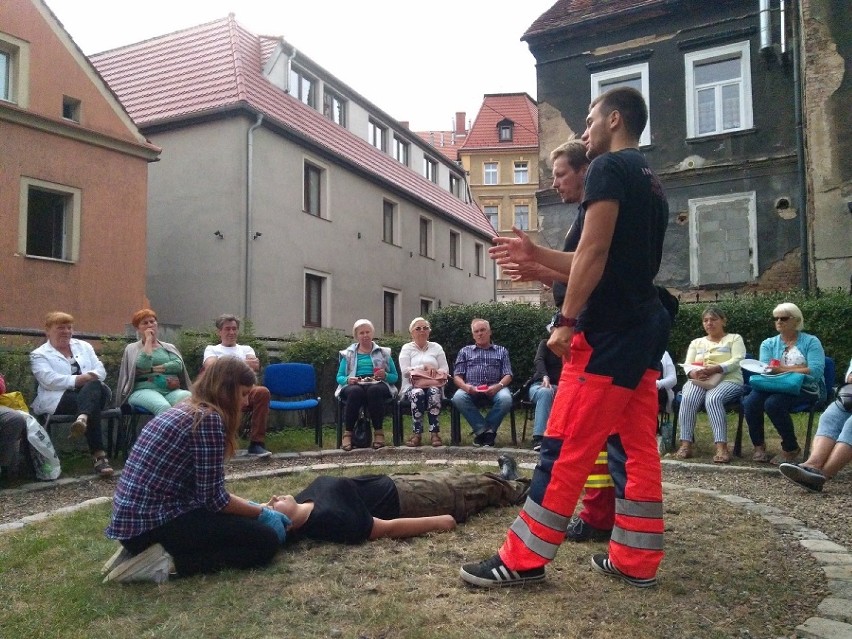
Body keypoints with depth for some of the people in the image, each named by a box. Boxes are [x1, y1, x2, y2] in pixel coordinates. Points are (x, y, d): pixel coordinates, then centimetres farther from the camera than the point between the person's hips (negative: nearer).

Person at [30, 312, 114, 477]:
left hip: (94, 391, 4)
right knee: (93, 405, -35)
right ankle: (98, 454, -45)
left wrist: (88, 378, -11)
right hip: (60, 399, -3)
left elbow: (101, 371, 12)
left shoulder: (83, 346, 24)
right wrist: (78, 380, -19)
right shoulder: (39, 354, 10)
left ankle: (83, 419, -62)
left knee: (93, 386, -35)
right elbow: (49, 380, -9)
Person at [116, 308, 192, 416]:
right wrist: (148, 340, 1)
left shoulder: (169, 347, 23)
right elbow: (143, 366, -8)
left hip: (171, 390, 3)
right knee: (163, 407, -40)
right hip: (144, 390, -2)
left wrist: (152, 369, -5)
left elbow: (178, 365, 3)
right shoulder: (132, 348, 15)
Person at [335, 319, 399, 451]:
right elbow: (339, 377, 15)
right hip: (354, 385, 0)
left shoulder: (384, 352, 19)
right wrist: (347, 379, -9)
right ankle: (348, 433, -30)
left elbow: (395, 377, 15)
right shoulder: (348, 354, 20)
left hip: (377, 385, 0)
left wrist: (385, 375, -7)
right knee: (355, 391, -38)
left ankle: (378, 431, -28)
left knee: (374, 390, -38)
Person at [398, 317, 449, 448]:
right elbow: (405, 371, -5)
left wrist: (434, 372, -13)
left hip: (433, 384, 1)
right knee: (418, 393, -36)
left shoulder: (436, 347, 17)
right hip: (412, 385, -1)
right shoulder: (407, 348, 10)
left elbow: (445, 370, 8)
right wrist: (424, 367, -14)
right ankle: (417, 432, -31)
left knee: (434, 392, -34)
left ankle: (434, 432, -33)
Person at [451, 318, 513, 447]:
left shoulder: (501, 351, 22)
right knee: (458, 398, -33)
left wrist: (498, 386, -13)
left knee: (505, 398, -35)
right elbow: (457, 376, 12)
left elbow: (508, 375, 11)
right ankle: (483, 430, -21)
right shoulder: (465, 351, 22)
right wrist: (466, 387, -11)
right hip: (471, 390, 0)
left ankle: (483, 430, -16)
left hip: (494, 389, 0)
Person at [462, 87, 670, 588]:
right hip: (645, 327, 10)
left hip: (610, 331, -10)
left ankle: (524, 559, 1)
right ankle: (637, 560, 17)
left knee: (567, 447, -6)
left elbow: (594, 254, -17)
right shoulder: (652, 184, 23)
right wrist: (535, 255, 20)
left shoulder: (608, 168, -7)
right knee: (637, 447, 10)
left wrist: (566, 321, -16)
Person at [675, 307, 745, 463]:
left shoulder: (734, 338, 14)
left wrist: (715, 369, -23)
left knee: (713, 399, -37)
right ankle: (686, 444, -35)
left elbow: (736, 361, -4)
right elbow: (687, 364, 11)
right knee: (688, 399, -32)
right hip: (698, 381, 3)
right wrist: (693, 373, -15)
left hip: (727, 380, -3)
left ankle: (721, 447, -44)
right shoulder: (696, 342, 25)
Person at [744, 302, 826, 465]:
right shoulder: (768, 344, 17)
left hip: (805, 388, -4)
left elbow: (816, 371, -10)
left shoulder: (811, 342, 6)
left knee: (773, 403, -34)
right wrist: (800, 368, -13)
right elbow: (765, 369, 0)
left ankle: (791, 448, -13)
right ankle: (758, 445, -6)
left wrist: (783, 369, -16)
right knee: (750, 402, -28)